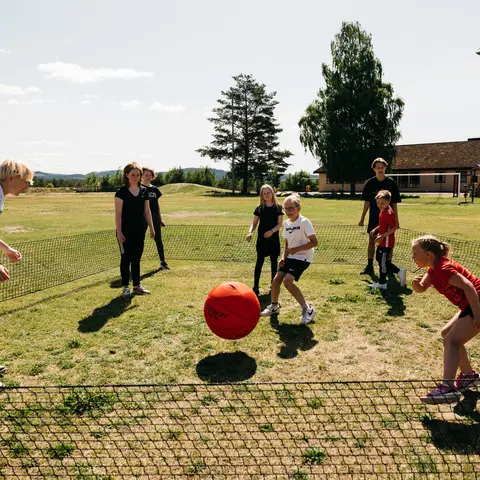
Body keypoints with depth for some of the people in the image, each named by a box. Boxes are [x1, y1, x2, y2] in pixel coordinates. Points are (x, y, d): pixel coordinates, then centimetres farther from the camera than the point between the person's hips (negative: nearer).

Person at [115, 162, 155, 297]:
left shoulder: (144, 191, 7)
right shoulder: (121, 192, -8)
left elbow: (147, 211, 13)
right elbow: (118, 213, -10)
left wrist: (151, 227, 10)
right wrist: (119, 231, -14)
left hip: (139, 231, 5)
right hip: (126, 231, -5)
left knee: (136, 259, 12)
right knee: (126, 259, 2)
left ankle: (137, 286, 21)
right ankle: (125, 287, 12)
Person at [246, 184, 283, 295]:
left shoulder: (278, 207, 1)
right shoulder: (259, 208, 2)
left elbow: (279, 224, -3)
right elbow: (254, 223, 3)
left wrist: (272, 231, -20)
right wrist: (250, 232, -16)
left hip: (274, 238, 1)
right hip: (262, 238, -1)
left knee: (274, 261, 10)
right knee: (260, 261, -3)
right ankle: (256, 285, -1)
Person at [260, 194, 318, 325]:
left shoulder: (304, 222, -17)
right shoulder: (286, 223, 5)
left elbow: (314, 242, -18)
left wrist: (297, 249, -25)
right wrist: (284, 257, 0)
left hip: (303, 257, -7)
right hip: (290, 256, 7)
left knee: (287, 280, -22)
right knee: (276, 280, 1)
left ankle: (307, 309, -8)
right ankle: (274, 306, 27)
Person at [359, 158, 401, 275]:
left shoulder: (391, 183, -4)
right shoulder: (370, 183, 0)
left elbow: (394, 203, -2)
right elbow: (367, 202, 4)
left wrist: (396, 219, -3)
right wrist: (362, 218, 3)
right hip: (374, 217, 2)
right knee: (371, 241, 5)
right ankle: (369, 267, 15)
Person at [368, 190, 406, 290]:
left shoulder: (389, 212, -20)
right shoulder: (383, 211, 10)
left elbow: (393, 228, -24)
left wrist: (382, 236, -28)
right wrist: (376, 229, 10)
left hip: (387, 242, -10)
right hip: (382, 242, 10)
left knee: (383, 261, -1)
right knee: (379, 258, 17)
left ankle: (382, 283, 11)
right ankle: (399, 272, 22)